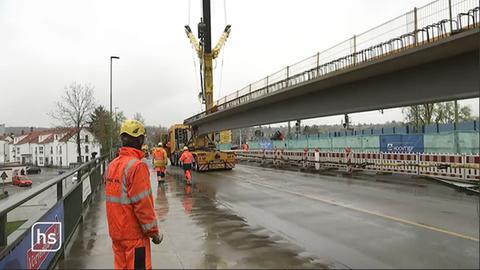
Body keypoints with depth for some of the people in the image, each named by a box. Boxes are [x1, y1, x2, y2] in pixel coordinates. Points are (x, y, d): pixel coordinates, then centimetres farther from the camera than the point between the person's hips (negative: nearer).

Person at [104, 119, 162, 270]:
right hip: (134, 234, -7)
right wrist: (154, 232, -13)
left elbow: (113, 199, 11)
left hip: (116, 232, 8)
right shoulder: (137, 166, -20)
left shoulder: (112, 165, 5)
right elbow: (142, 205, -21)